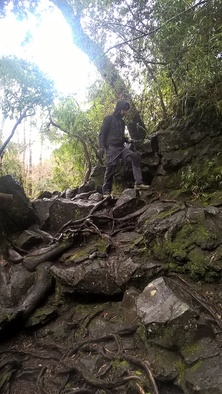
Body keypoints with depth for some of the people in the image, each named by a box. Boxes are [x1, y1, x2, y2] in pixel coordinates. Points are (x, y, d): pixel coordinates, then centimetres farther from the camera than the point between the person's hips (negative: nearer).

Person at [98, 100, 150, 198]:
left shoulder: (122, 122, 23)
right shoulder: (109, 118, 3)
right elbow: (102, 133, -4)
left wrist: (128, 140, 10)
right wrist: (101, 146, -16)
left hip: (121, 147, 6)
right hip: (111, 147, -6)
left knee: (135, 157, -16)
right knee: (110, 168, -11)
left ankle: (138, 183, -23)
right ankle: (106, 191, -1)